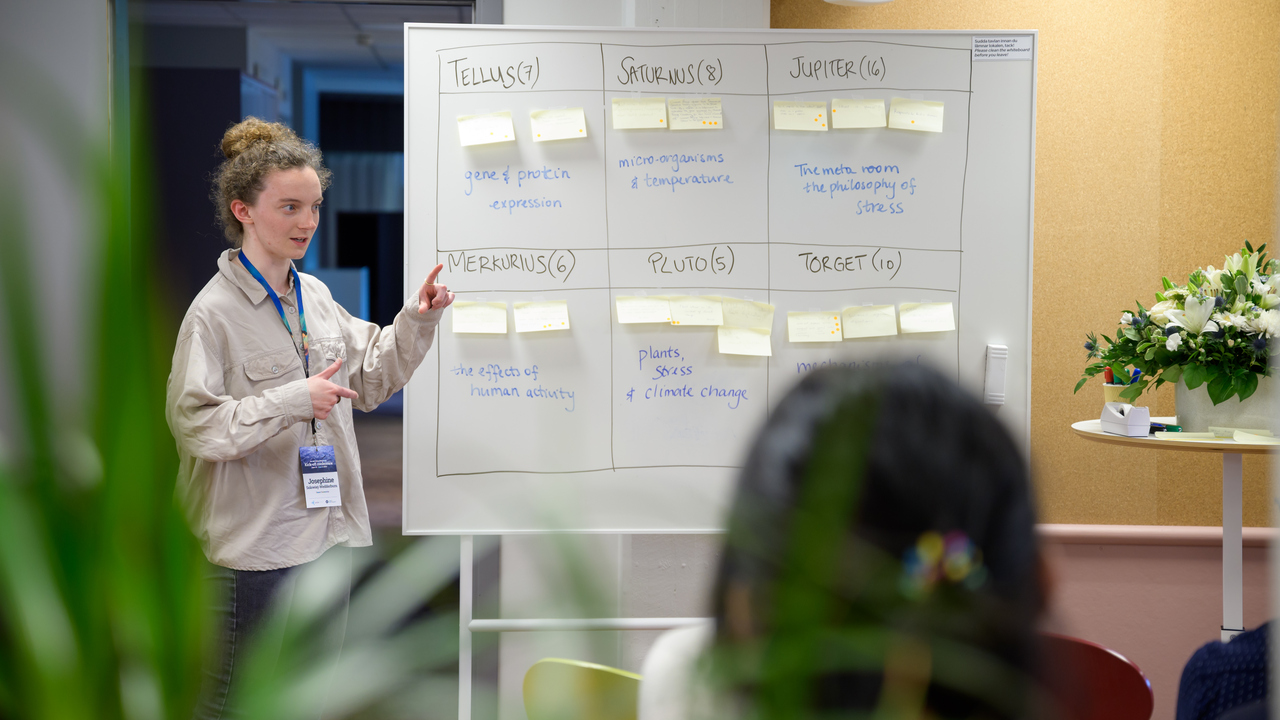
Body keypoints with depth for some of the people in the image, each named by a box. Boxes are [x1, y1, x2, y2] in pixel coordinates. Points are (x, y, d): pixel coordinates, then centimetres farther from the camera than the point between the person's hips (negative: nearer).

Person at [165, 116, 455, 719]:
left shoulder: (315, 295, 6)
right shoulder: (214, 312, -14)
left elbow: (369, 379, 18)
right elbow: (193, 422, -19)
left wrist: (415, 321, 5)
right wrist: (294, 401, -23)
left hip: (331, 531, 7)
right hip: (258, 542, -7)